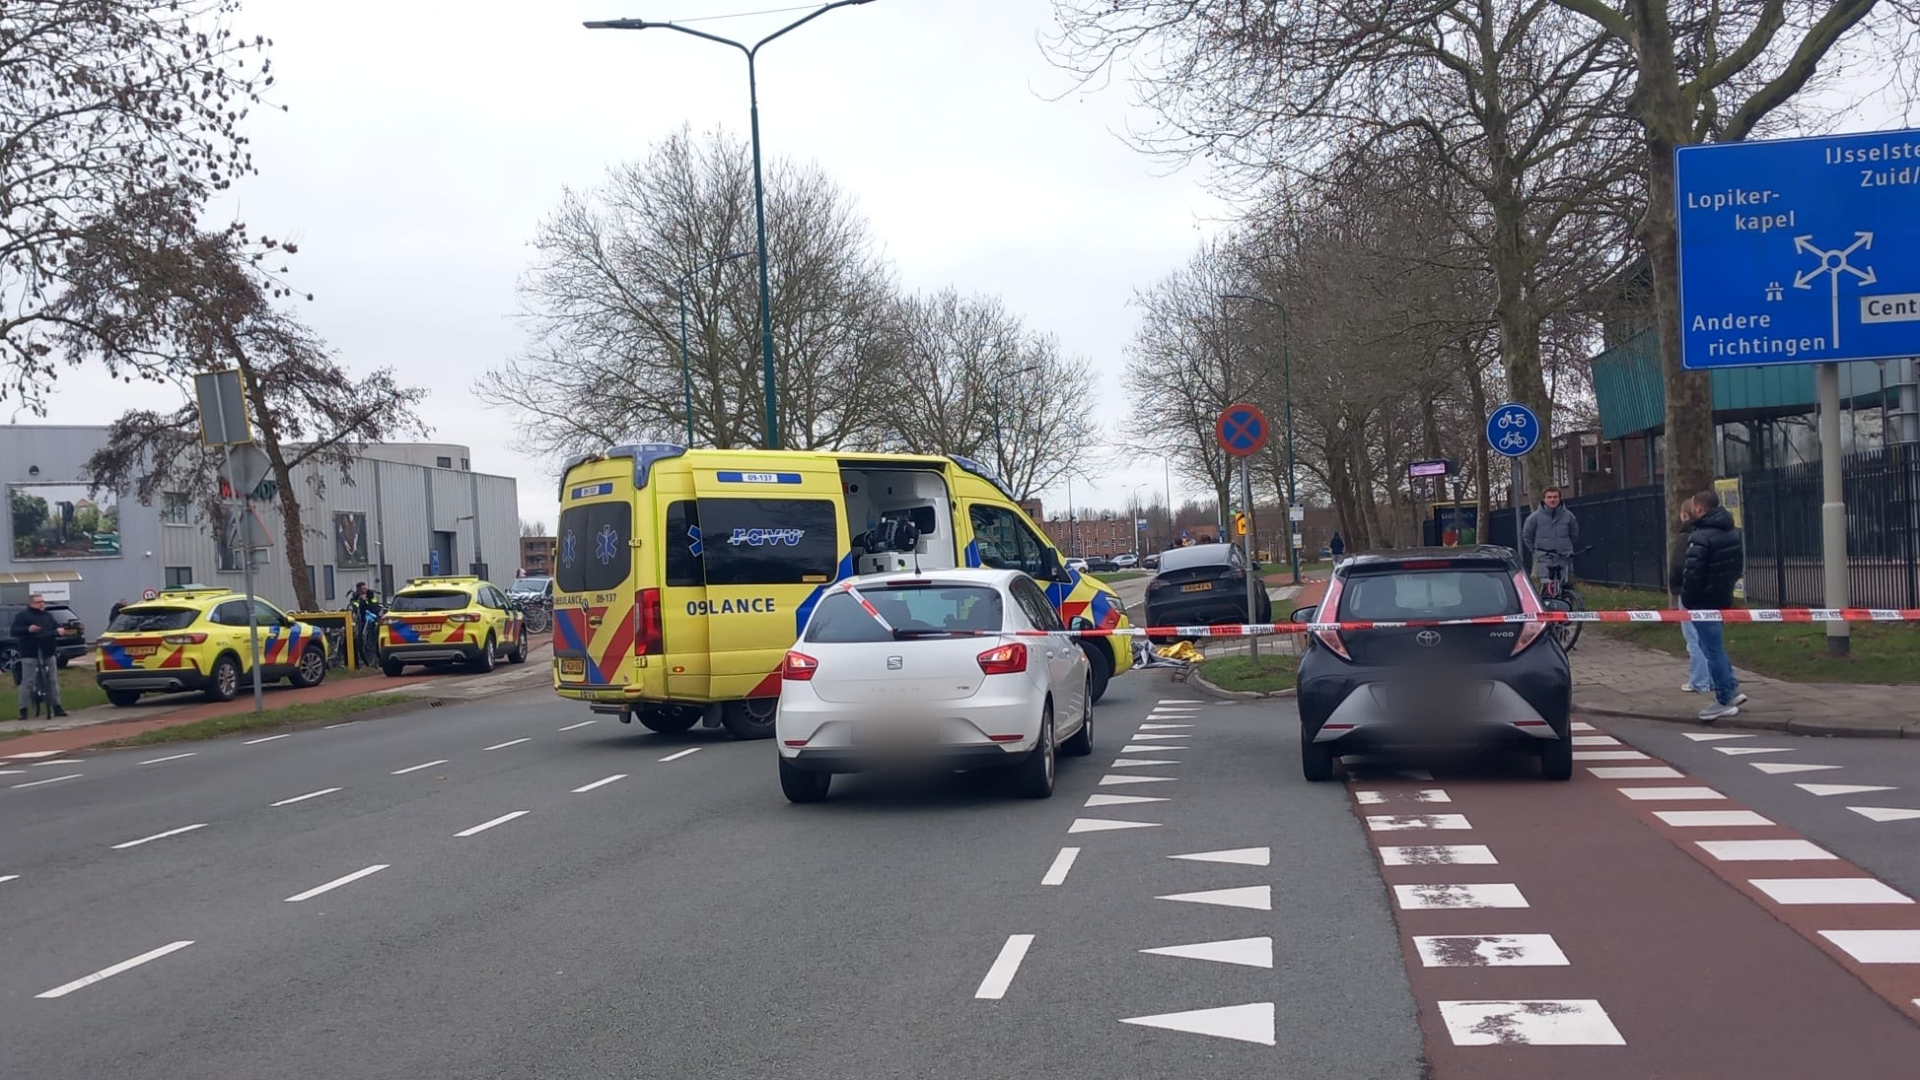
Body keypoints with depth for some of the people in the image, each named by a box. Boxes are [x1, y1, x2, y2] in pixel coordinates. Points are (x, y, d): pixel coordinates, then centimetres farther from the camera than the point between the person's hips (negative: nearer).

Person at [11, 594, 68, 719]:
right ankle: (23, 710, -3)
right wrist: (28, 629, -27)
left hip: (47, 653, 6)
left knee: (53, 680, 7)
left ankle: (57, 707, 13)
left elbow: (56, 627, 22)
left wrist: (59, 630, -3)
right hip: (30, 654, -6)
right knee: (27, 682, -7)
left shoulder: (47, 616, 17)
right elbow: (14, 631, -9)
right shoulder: (22, 615, -1)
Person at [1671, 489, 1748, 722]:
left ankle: (1724, 701, 4)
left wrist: (1686, 601, -12)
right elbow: (1740, 565, 17)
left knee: (1713, 650, -1)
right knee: (1715, 647, 22)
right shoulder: (1732, 533, 9)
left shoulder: (1701, 537, -21)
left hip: (1704, 601, -9)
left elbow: (1692, 574, -23)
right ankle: (1732, 690, 24)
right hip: (1723, 597, 9)